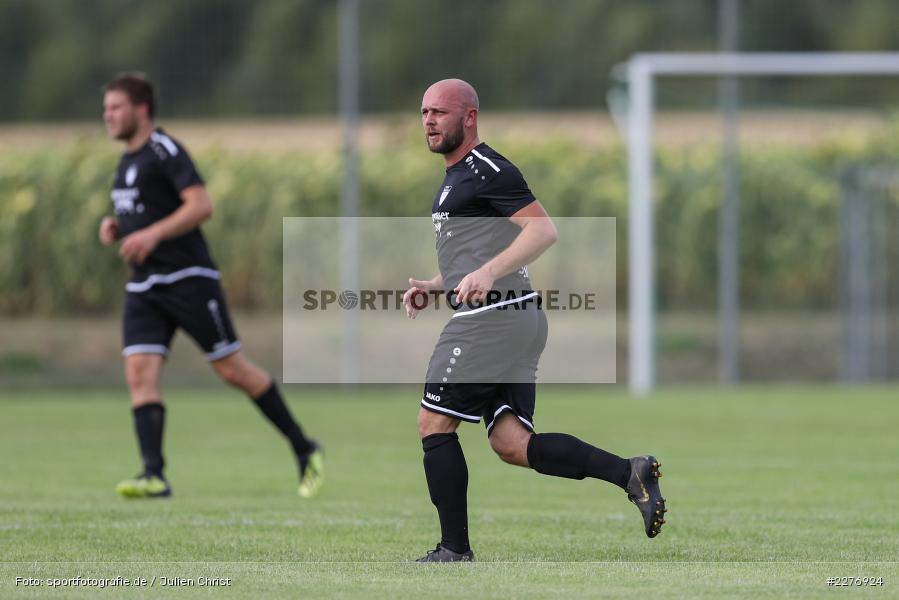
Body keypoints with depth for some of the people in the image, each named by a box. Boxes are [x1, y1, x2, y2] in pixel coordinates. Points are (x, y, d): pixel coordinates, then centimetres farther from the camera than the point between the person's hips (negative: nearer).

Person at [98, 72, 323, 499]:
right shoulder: (128, 161, 17)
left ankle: (304, 450, 9)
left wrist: (152, 234, -27)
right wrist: (115, 227, 10)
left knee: (233, 369, -4)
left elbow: (201, 206, -20)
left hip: (188, 279, -8)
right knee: (140, 373, -10)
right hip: (144, 287, 8)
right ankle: (153, 475, -16)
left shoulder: (165, 151, -10)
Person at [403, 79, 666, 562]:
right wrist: (433, 286, 19)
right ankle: (629, 472, -3)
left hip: (492, 317, -10)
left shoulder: (486, 170, -10)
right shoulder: (457, 177, 23)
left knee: (434, 425, -3)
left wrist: (487, 273, -31)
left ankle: (454, 550, 1)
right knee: (511, 443, 3)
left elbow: (543, 230, -20)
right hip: (516, 321, 10)